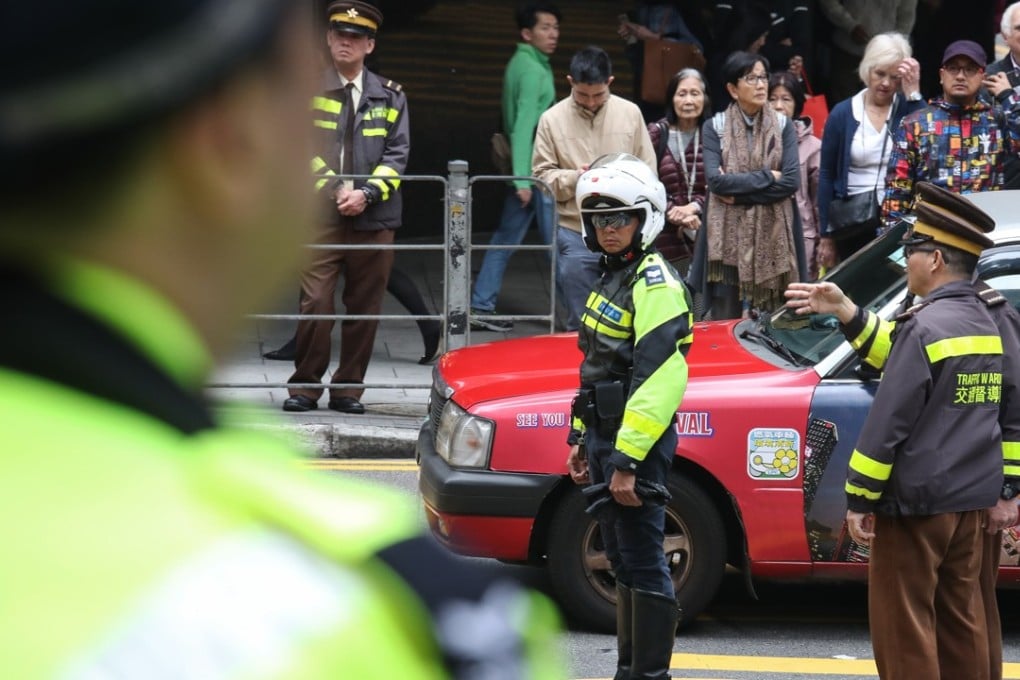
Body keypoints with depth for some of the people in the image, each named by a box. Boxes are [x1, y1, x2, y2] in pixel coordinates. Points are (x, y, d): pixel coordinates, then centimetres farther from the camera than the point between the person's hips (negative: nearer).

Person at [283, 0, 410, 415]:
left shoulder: (390, 97, 12)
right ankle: (305, 385, 1)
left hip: (374, 217, 2)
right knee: (315, 301, -9)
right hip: (321, 214, -2)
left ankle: (349, 388, 13)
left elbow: (397, 155, 5)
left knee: (364, 307, 4)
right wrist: (334, 189, -11)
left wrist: (366, 193, -10)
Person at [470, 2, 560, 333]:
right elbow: (524, 126, -21)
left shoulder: (521, 64, 14)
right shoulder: (533, 69, -15)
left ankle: (481, 308, 12)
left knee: (505, 238, 11)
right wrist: (523, 178, -25)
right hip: (537, 169, -9)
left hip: (527, 169, 9)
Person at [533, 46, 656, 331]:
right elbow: (542, 175, 2)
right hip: (574, 233, -1)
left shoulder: (630, 113, 4)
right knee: (580, 321, 3)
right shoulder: (552, 119, 0)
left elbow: (647, 169, 8)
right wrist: (574, 178, -15)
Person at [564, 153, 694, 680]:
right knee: (623, 561, 16)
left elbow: (659, 379, -23)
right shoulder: (613, 276, 16)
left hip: (638, 444, -10)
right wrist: (581, 439, 21)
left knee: (643, 564, -7)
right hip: (607, 437, 10)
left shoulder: (655, 284, -15)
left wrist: (626, 460, -26)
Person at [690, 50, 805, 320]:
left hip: (773, 236, 1)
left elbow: (791, 181, -4)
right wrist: (767, 176, -7)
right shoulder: (715, 127, 4)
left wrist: (738, 193, -10)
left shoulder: (783, 126, 8)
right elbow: (715, 179, -10)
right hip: (728, 236, -1)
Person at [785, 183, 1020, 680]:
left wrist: (859, 497, -11)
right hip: (975, 505, 8)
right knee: (966, 622, 14)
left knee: (904, 623, -1)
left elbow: (888, 422, -18)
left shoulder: (926, 326, -18)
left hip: (915, 507, -8)